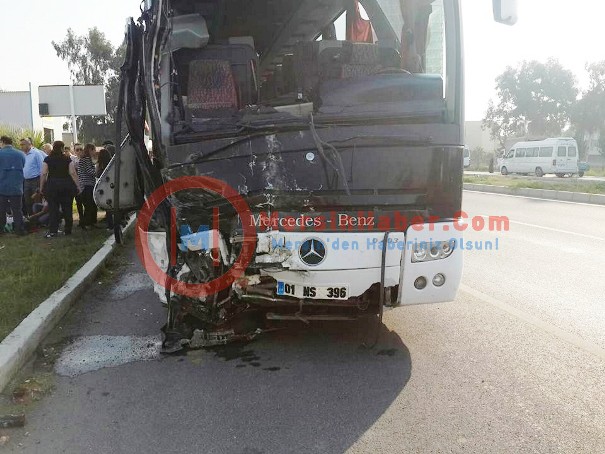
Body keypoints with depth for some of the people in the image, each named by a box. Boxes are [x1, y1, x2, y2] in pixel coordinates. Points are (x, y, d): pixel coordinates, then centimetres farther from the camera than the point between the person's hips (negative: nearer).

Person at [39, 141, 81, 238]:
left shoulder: (48, 160, 2)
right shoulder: (67, 159, 1)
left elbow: (44, 174, -2)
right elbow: (73, 173, -4)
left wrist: (41, 187, 4)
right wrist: (78, 186, -1)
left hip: (52, 185, 0)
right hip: (67, 185, 0)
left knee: (53, 208, 2)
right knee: (67, 208, 7)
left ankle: (53, 231, -2)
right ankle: (68, 230, 13)